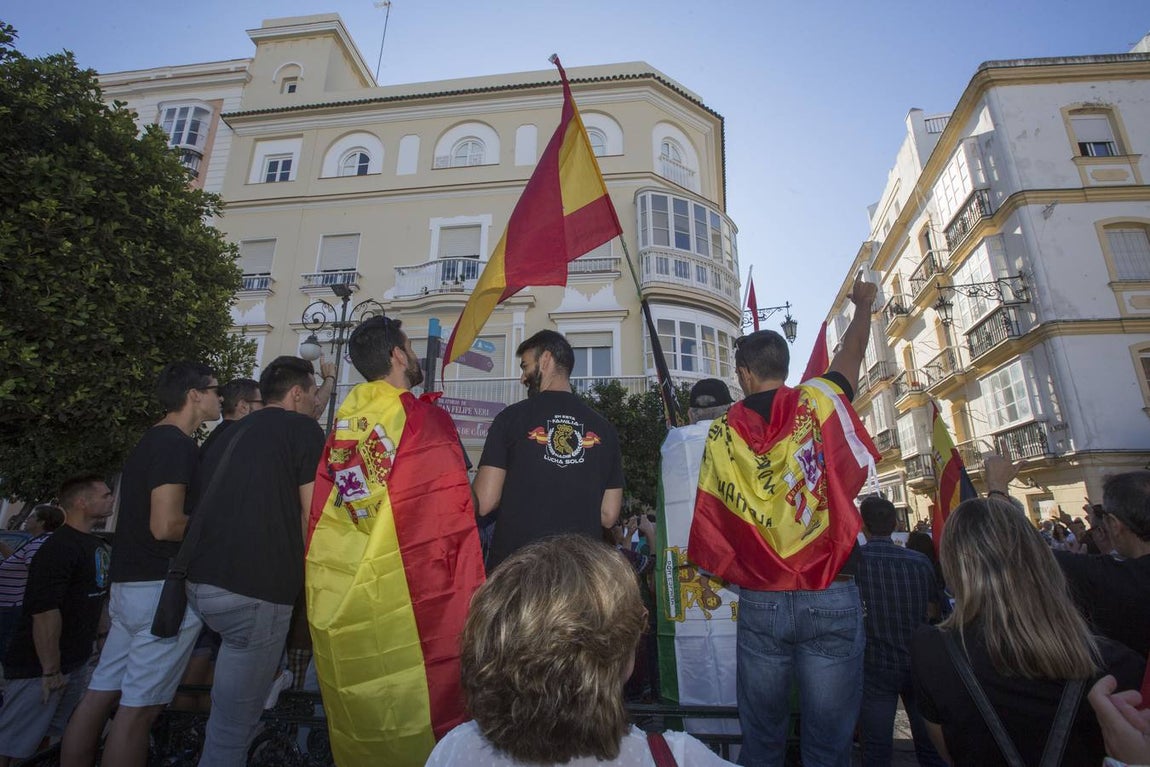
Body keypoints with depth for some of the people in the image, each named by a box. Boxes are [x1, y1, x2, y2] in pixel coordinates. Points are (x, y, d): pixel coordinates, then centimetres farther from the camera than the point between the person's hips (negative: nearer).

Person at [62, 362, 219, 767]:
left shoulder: (148, 442, 15)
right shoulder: (177, 445, -16)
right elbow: (166, 526, -23)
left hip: (130, 584, 9)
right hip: (164, 587, -9)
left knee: (100, 694, 13)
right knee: (139, 707, -2)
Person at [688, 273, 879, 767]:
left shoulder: (721, 433, 0)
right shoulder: (819, 403, -3)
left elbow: (708, 529, 4)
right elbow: (851, 355, 18)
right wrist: (863, 306, 36)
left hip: (759, 603, 1)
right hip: (830, 597, -1)